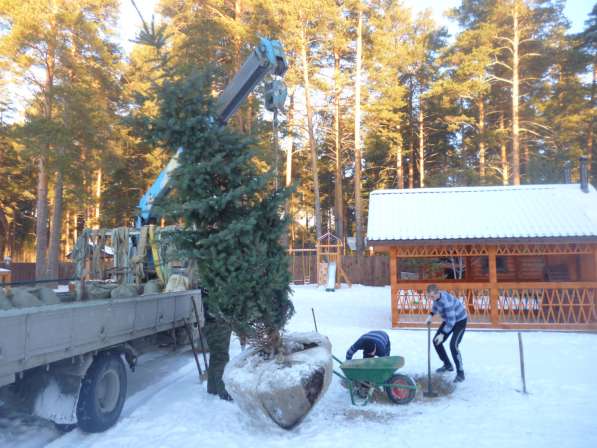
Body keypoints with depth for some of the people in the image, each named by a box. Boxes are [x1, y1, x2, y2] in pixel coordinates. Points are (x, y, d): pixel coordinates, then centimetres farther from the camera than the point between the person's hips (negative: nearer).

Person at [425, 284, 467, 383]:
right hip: (449, 320, 9)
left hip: (460, 321, -9)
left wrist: (442, 334, -29)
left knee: (453, 345, -23)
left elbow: (451, 321, -34)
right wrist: (430, 316, 4)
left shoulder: (446, 302, -37)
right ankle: (448, 365, 23)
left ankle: (460, 373, -9)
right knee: (436, 341, 6)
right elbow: (436, 305, 16)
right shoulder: (436, 296, -10)